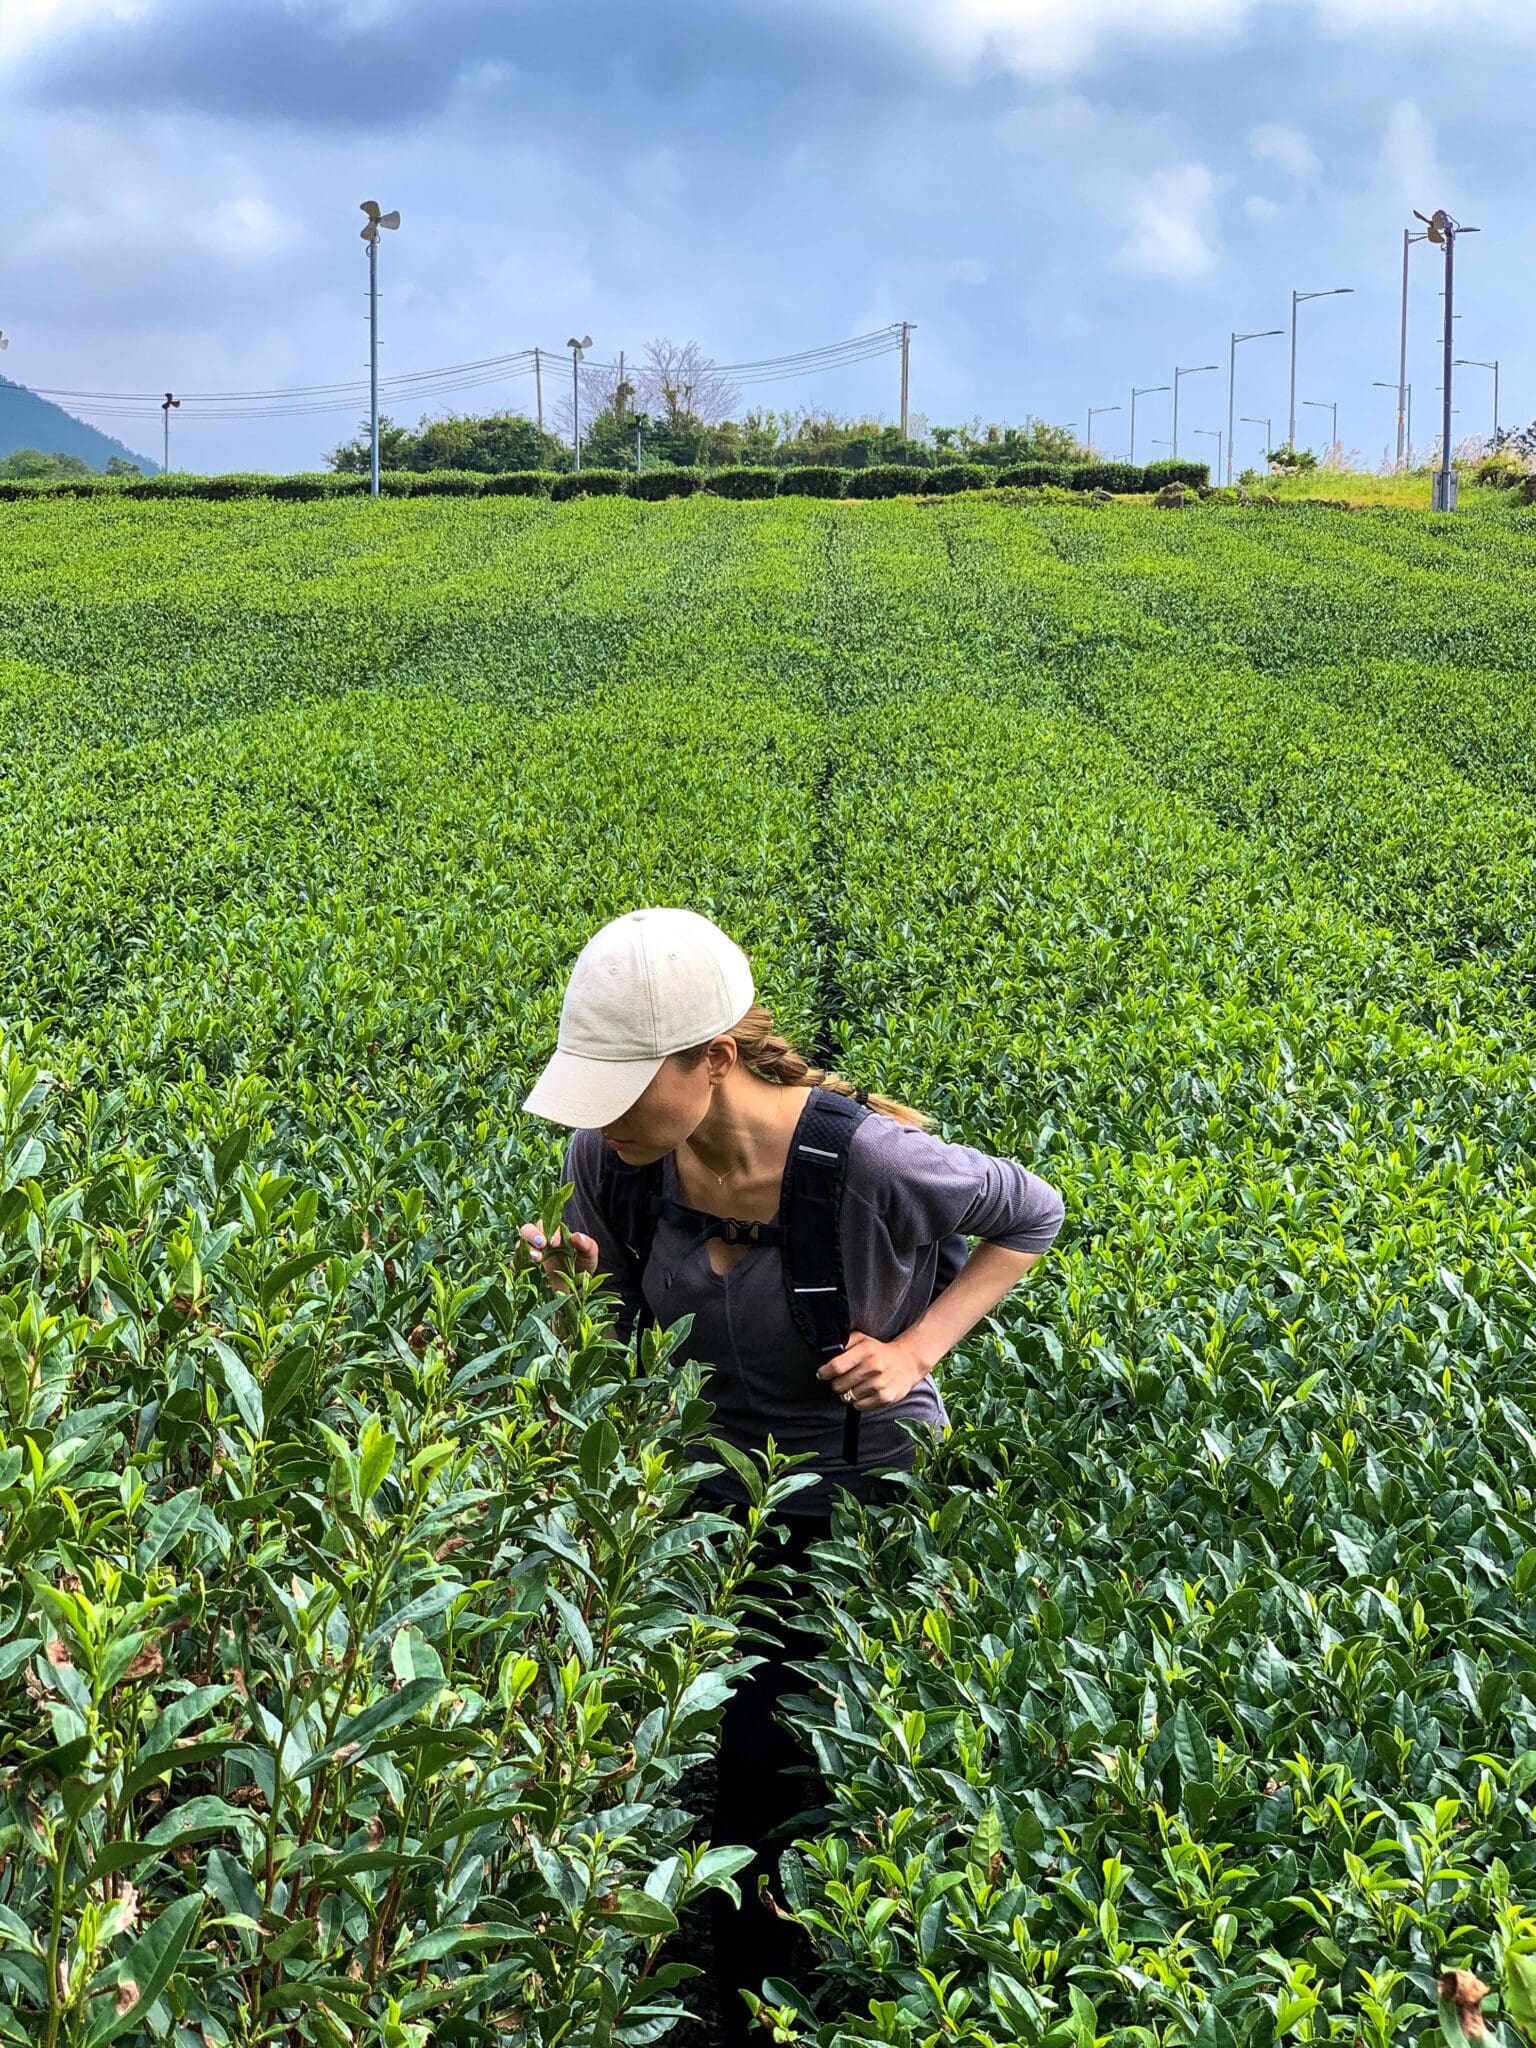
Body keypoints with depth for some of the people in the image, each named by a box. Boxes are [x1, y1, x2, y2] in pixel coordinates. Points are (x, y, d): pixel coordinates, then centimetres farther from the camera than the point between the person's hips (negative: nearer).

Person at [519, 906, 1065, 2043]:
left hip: (869, 1495, -4)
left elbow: (1033, 1216, -8)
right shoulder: (612, 1159, -17)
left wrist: (920, 1349, -18)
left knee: (771, 1775, -6)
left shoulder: (870, 1162, -29)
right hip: (713, 1489, 4)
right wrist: (578, 1289, -17)